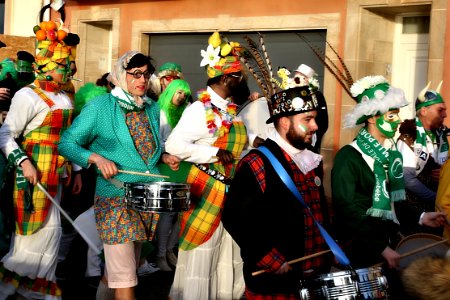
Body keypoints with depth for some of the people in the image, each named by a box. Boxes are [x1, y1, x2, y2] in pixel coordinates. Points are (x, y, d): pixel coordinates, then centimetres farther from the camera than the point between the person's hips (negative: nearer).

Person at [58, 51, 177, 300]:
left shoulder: (152, 108, 11)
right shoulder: (100, 107, -6)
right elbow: (67, 143, -5)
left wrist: (163, 157, 5)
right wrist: (97, 158, -21)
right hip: (116, 198, -5)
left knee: (116, 267, 16)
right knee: (124, 277, -7)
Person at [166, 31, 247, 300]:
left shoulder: (232, 108, 9)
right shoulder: (199, 109, -16)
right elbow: (174, 145, -25)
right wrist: (215, 154, -22)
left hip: (232, 187, 8)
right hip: (207, 188, -8)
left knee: (227, 249, 16)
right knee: (202, 251, 0)